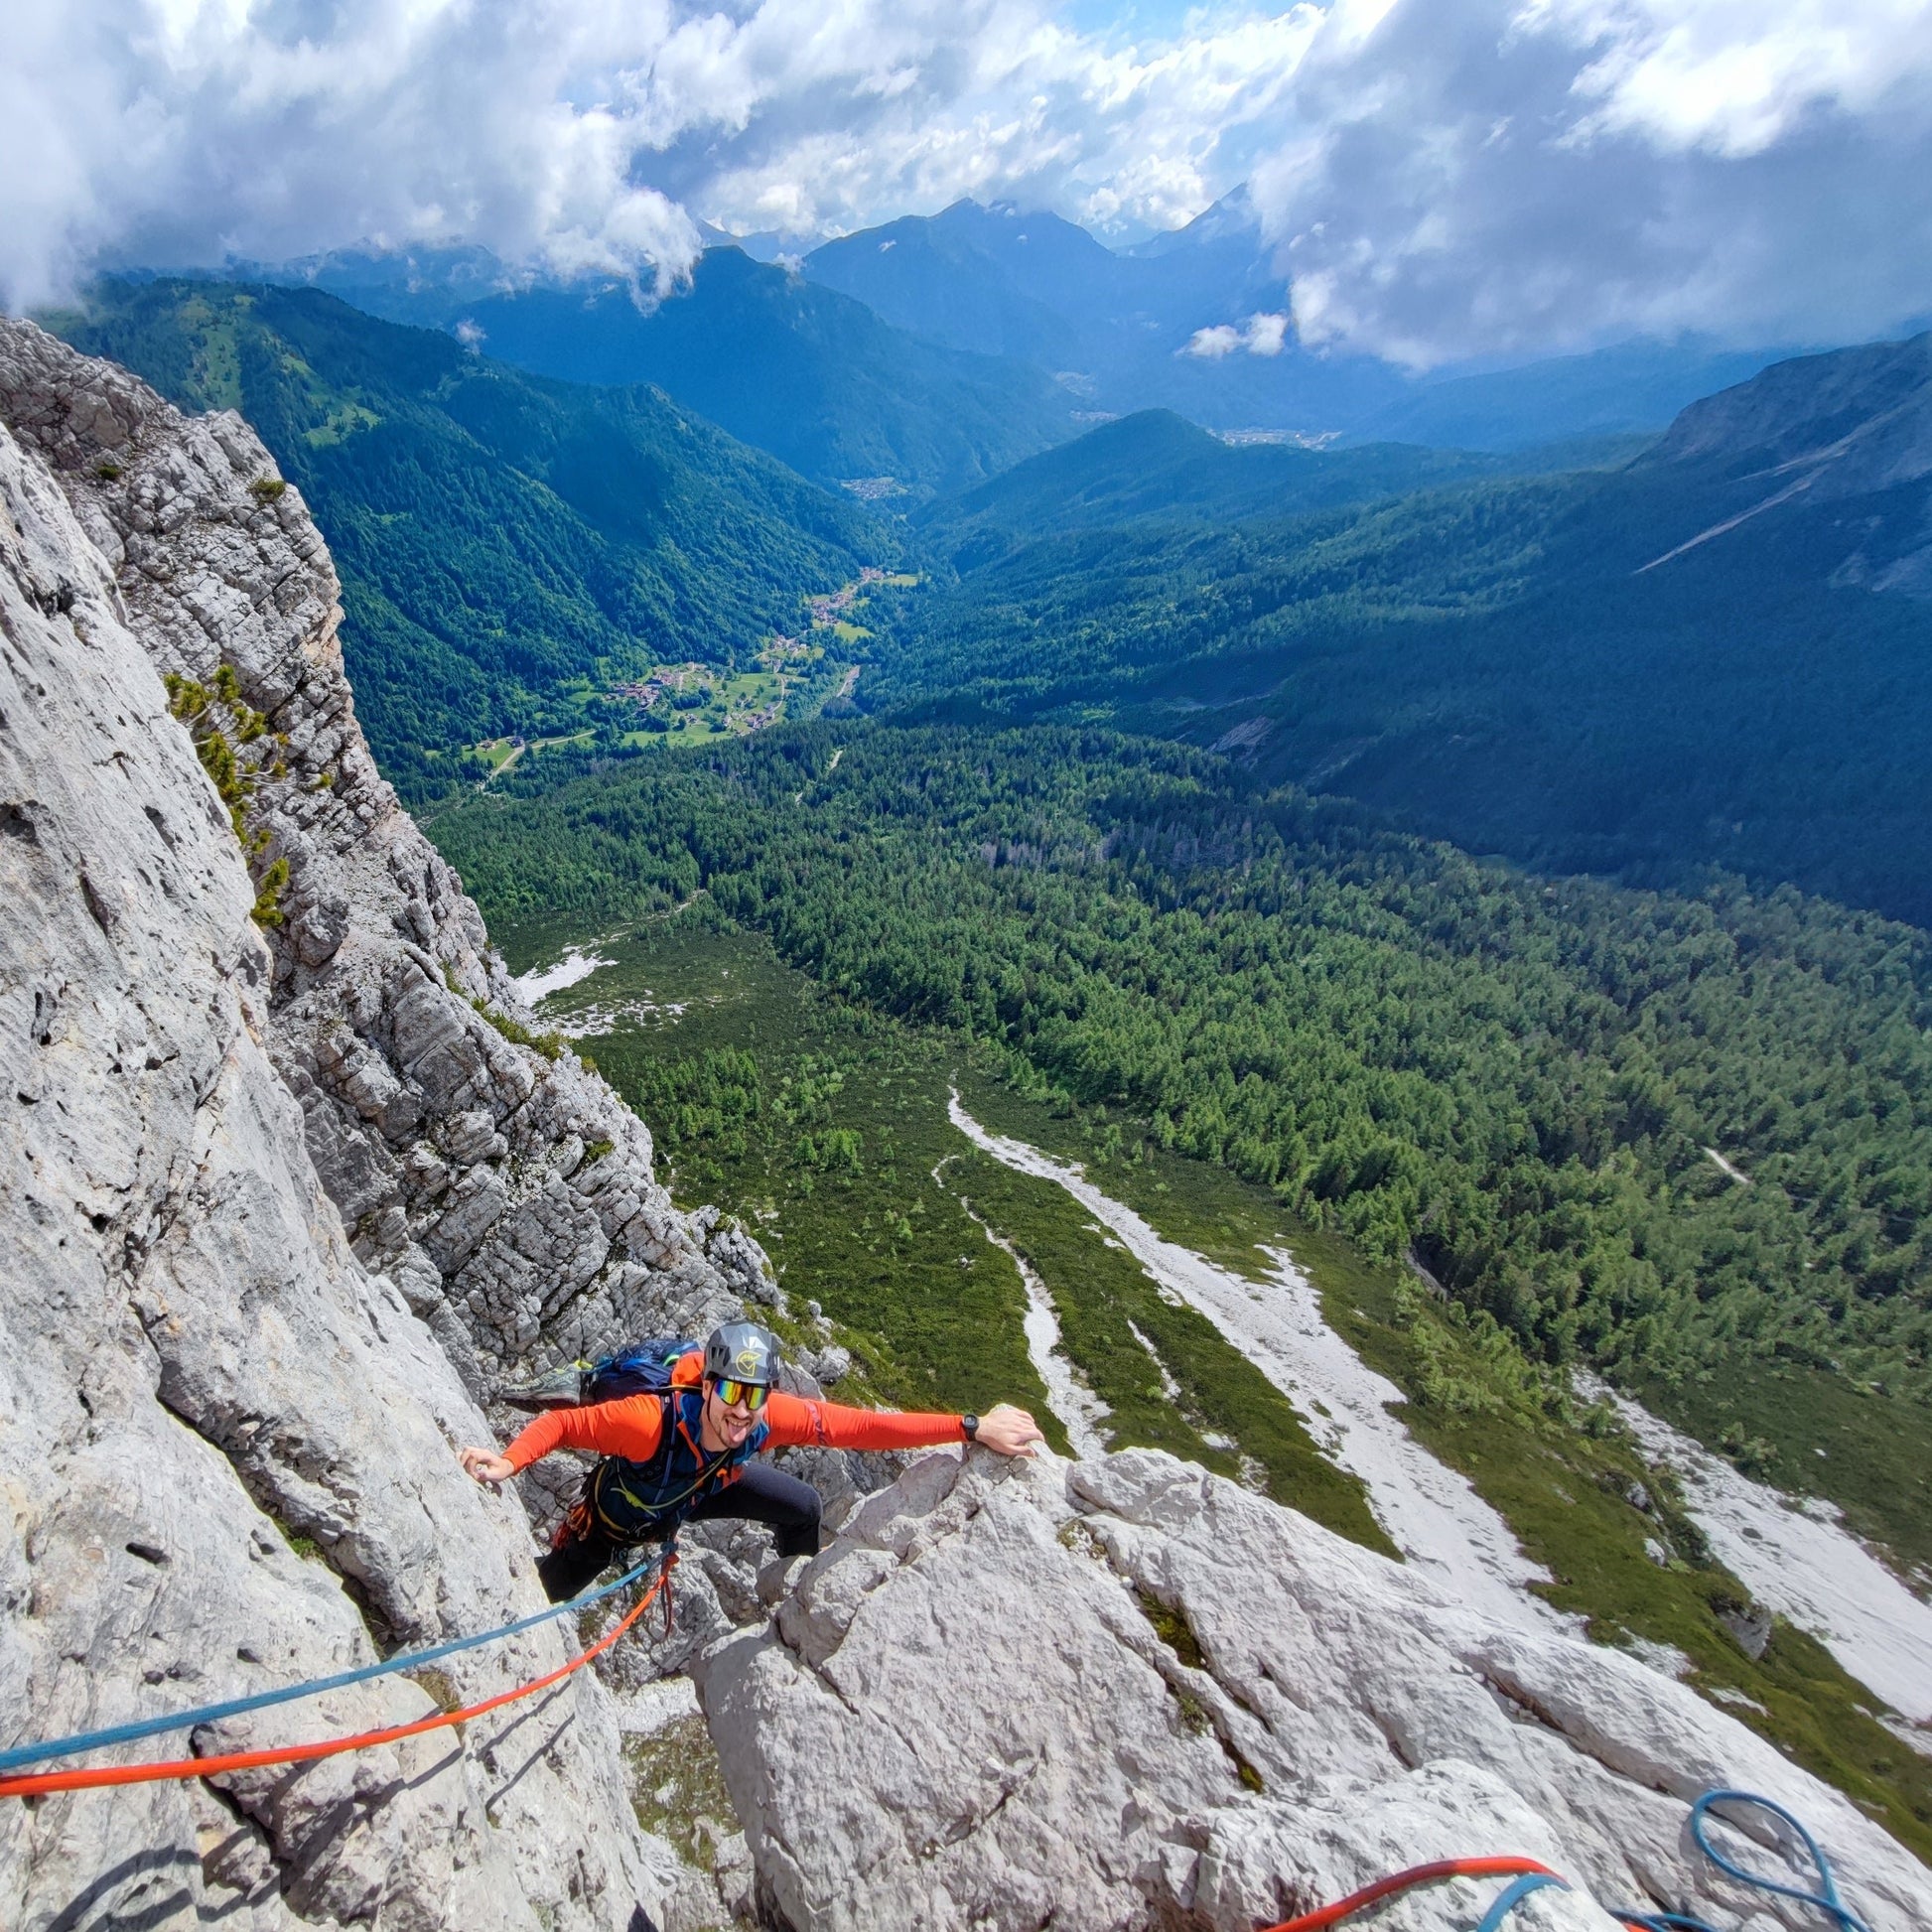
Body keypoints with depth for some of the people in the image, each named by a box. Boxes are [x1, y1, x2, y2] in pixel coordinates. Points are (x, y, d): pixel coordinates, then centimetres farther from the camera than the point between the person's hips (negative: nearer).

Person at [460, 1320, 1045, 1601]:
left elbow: (865, 1426, -39)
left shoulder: (774, 1416, -39)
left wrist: (972, 1428, -43)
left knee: (803, 1507, 5)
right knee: (546, 1591, 10)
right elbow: (562, 1424, -37)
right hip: (619, 1512, -3)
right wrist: (508, 1462, -57)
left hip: (703, 1488, 4)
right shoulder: (652, 1419, -49)